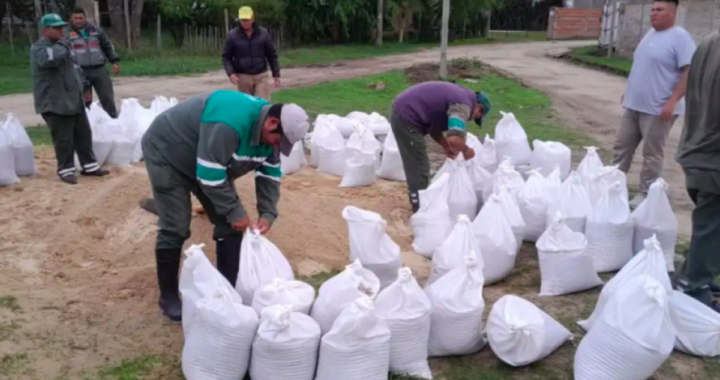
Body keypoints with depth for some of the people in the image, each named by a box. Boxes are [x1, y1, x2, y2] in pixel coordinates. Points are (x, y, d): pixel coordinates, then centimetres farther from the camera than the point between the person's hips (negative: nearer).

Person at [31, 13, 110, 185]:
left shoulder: (60, 46, 17)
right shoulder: (38, 48, -13)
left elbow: (75, 68, 26)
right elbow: (50, 59, -37)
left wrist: (84, 87, 23)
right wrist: (61, 46, -20)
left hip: (74, 100, 9)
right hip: (55, 104, -8)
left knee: (84, 134, 11)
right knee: (64, 139, -3)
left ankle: (89, 166, 20)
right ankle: (66, 170, 11)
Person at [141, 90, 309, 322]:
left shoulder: (268, 133, -11)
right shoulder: (229, 124, -40)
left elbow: (270, 175, -2)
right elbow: (209, 174, -37)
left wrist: (268, 213, -14)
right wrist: (235, 212, -29)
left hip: (210, 166, 8)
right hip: (167, 155, -8)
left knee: (228, 224, 2)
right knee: (175, 229, -10)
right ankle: (169, 297, 7)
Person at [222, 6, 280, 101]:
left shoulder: (263, 34, 2)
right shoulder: (233, 35, -1)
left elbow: (272, 55, 8)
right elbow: (226, 57, 3)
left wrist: (276, 75, 5)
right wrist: (231, 73, -13)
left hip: (261, 76, 0)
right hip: (243, 77, 0)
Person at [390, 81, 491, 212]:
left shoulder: (460, 96, 17)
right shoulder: (463, 104, -14)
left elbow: (433, 124, 24)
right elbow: (455, 139, -28)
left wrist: (446, 146, 14)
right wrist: (466, 150, -8)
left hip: (403, 112, 10)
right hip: (406, 117, -10)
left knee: (416, 165, 21)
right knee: (419, 166, -1)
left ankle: (418, 200, 35)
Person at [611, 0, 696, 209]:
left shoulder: (680, 37, -12)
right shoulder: (650, 34, 13)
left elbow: (690, 72, -18)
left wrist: (672, 101, -24)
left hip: (658, 109, -8)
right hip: (633, 104, 8)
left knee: (652, 154, 2)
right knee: (622, 146, 12)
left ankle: (645, 194, 10)